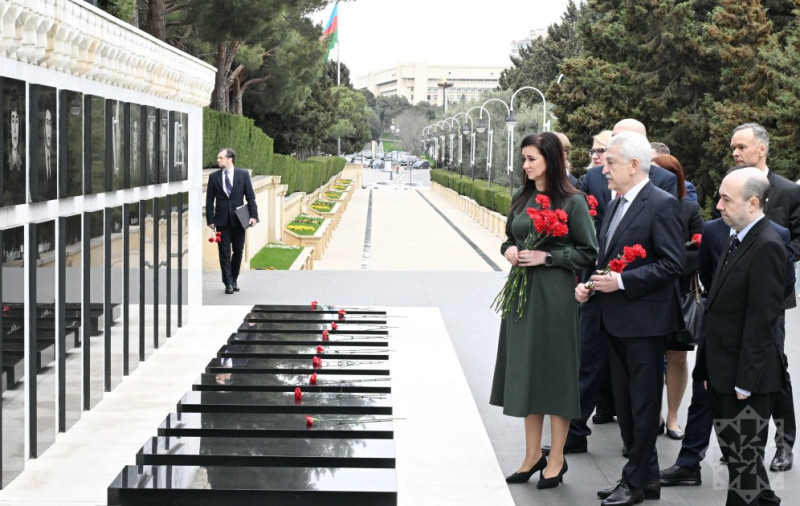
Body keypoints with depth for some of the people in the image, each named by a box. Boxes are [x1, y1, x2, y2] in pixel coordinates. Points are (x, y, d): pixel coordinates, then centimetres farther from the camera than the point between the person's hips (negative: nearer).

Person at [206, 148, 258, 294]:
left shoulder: (243, 174, 1)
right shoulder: (214, 177, 3)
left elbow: (250, 197, 2)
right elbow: (209, 200, 4)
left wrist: (253, 215, -7)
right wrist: (210, 220, -3)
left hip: (238, 220, 0)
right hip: (222, 220, 0)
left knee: (238, 251, 8)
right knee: (224, 253, -1)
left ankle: (234, 280, 23)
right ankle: (228, 284, 3)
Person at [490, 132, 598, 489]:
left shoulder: (572, 202, -9)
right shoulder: (522, 199, 8)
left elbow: (589, 252, -9)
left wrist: (546, 256, -17)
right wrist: (509, 249, -3)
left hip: (554, 295, -6)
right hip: (521, 291, 6)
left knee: (554, 372, 2)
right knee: (525, 372, 10)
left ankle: (556, 459, 12)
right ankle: (532, 455, 20)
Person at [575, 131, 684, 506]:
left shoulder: (662, 205, -13)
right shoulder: (616, 204, 13)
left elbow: (671, 264, -18)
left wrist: (622, 281, -22)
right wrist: (590, 285, 4)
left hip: (644, 320, -9)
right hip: (615, 320, 9)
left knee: (643, 404, 1)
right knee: (624, 403, 14)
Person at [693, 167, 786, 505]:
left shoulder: (766, 246, -16)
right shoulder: (737, 239, 13)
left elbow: (761, 319, -20)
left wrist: (746, 380, -20)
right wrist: (710, 369, 13)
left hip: (747, 378, -9)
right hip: (724, 375, 9)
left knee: (744, 463, -1)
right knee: (736, 455, 16)